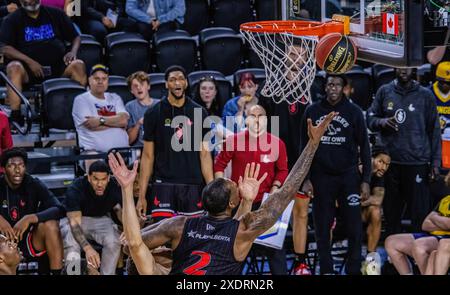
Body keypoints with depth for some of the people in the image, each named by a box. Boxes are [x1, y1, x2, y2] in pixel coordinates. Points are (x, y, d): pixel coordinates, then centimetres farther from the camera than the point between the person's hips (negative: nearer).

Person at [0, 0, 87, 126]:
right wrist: (29, 61, -15)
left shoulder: (56, 14, 13)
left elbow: (76, 37, 18)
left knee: (78, 65, -26)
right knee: (14, 67, -33)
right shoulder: (13, 20, 8)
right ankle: (15, 116, -37)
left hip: (58, 66, 2)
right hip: (29, 69, -2)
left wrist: (73, 52, -5)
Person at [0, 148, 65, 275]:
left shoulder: (34, 185, -6)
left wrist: (30, 218, -32)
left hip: (30, 242, 0)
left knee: (50, 224, -27)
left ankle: (57, 273, -21)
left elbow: (58, 209, -18)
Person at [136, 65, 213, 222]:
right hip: (163, 184, -2)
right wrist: (142, 195, -1)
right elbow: (148, 156, 4)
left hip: (193, 186, 2)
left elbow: (205, 154, 8)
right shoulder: (154, 113, 3)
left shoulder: (199, 113, 7)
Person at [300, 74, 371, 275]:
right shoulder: (312, 112, 4)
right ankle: (326, 269, 14)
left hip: (348, 176, -1)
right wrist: (306, 179, 2)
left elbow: (364, 147, 3)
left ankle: (354, 270, 6)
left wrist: (365, 180, -2)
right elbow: (305, 147, 8)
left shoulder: (354, 112, 2)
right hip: (321, 177, 1)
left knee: (354, 227, -4)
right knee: (322, 228, 4)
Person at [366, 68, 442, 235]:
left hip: (417, 163, -2)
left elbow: (434, 131, 5)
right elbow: (370, 117, 13)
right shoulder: (384, 92, 9)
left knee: (420, 215, -6)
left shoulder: (425, 95, 4)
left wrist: (435, 162, -1)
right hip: (390, 163, 2)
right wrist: (381, 122, -10)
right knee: (391, 213, 9)